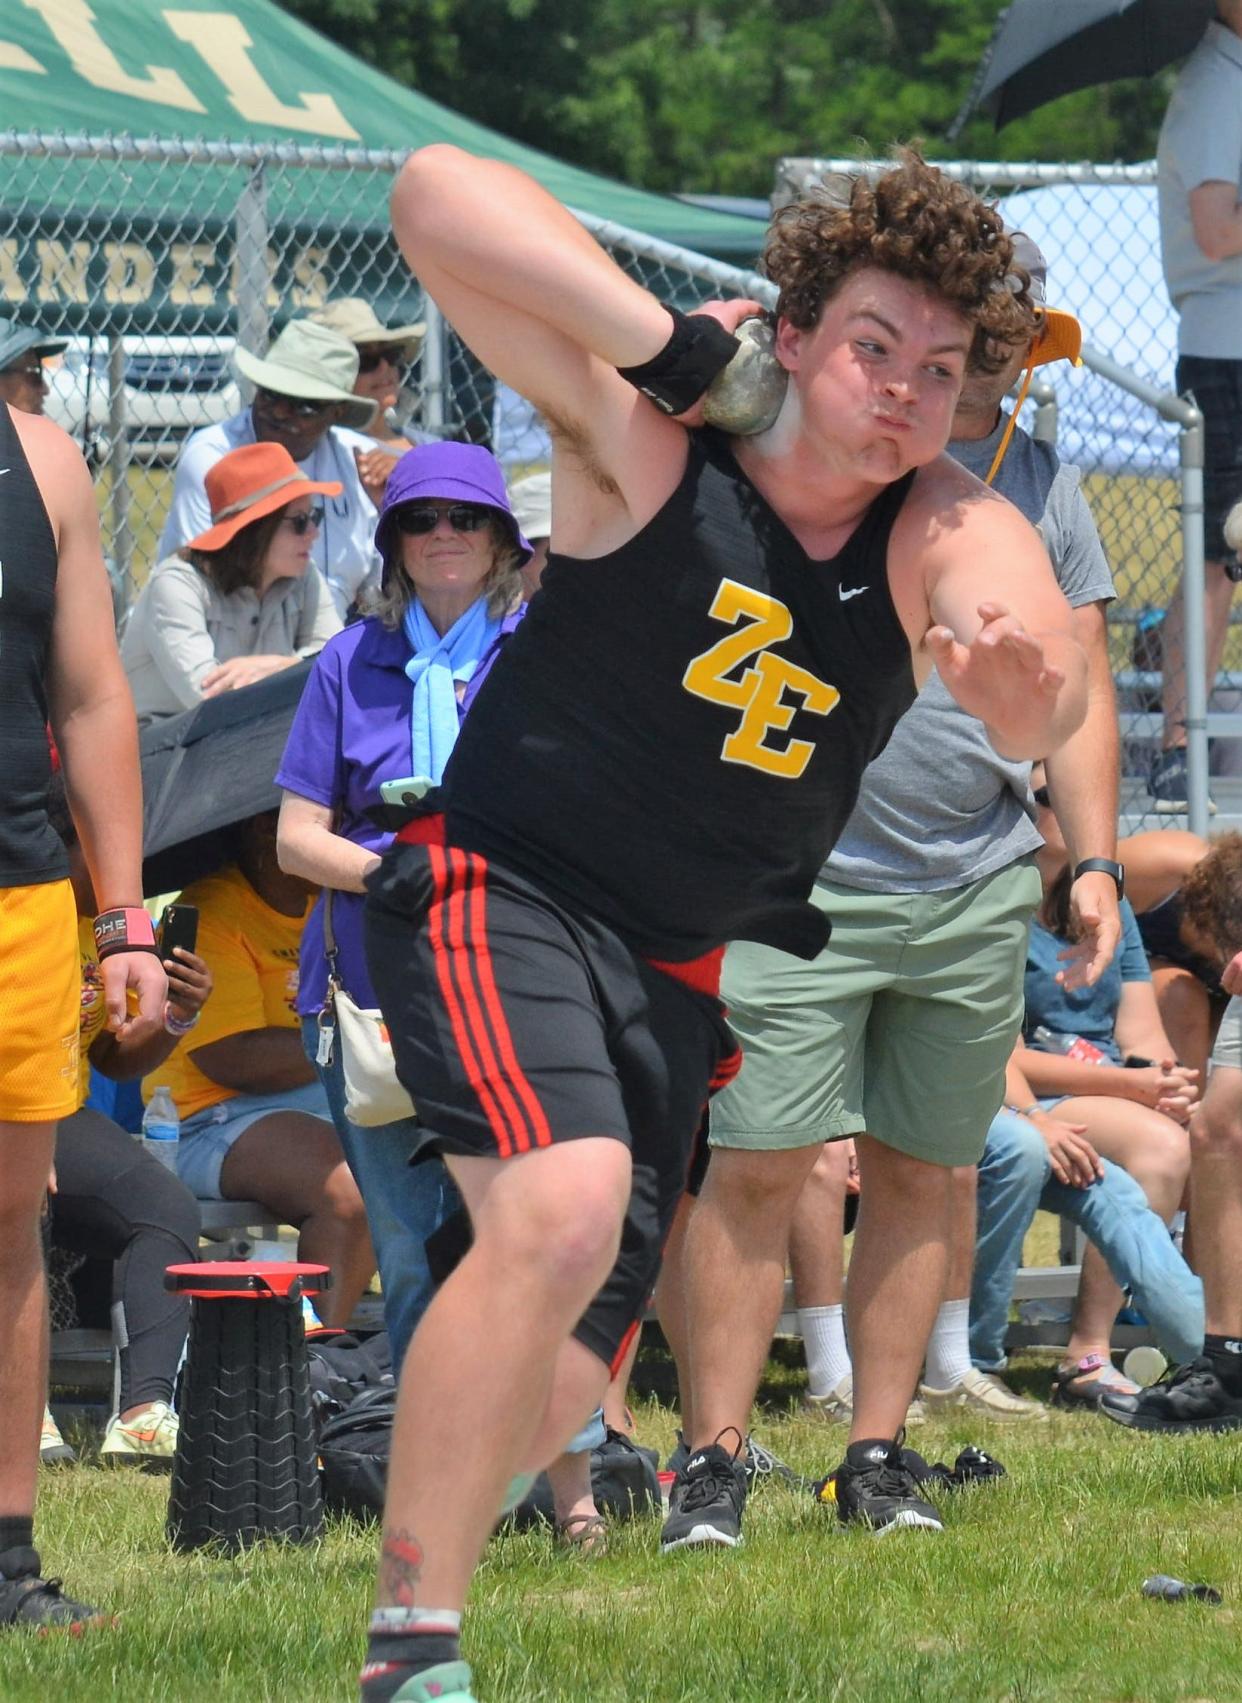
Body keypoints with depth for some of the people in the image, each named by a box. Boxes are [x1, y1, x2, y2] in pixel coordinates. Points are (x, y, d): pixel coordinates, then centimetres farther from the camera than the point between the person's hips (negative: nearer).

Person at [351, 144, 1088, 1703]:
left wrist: (1022, 677, -51)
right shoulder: (647, 444, -15)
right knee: (563, 1212, -30)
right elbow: (435, 197, -25)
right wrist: (669, 342, -27)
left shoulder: (949, 532, -6)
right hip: (501, 896, -6)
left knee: (564, 1377, 9)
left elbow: (1045, 705, -27)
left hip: (676, 974, 6)